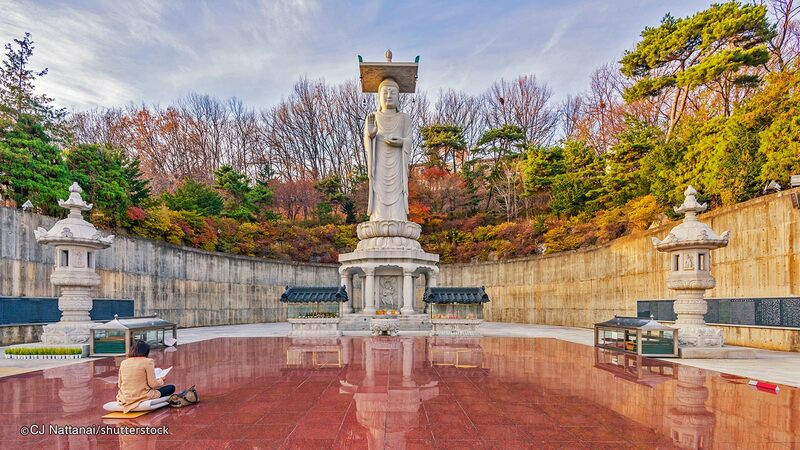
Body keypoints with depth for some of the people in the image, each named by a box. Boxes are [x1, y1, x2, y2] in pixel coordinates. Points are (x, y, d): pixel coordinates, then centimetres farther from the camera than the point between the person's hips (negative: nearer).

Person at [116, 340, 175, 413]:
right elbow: (153, 384, -13)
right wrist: (161, 380, 9)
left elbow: (119, 385, 8)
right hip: (142, 397, -7)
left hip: (125, 399, 7)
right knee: (171, 388, 7)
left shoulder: (123, 363, 4)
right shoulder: (148, 362, -12)